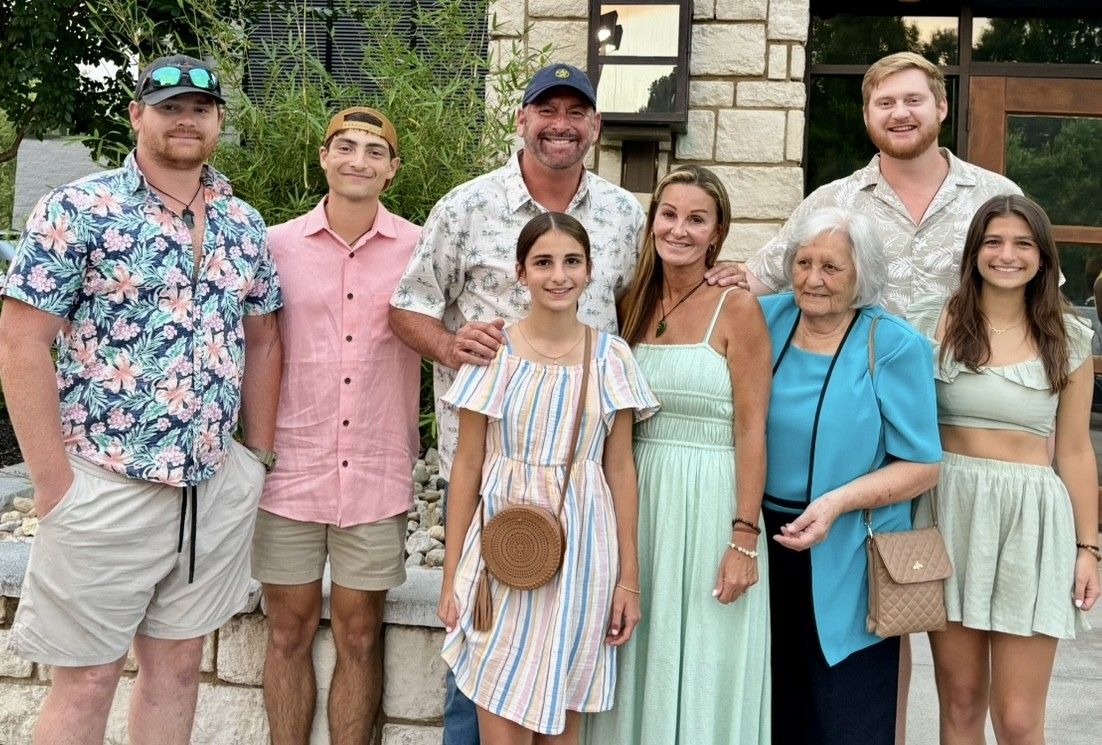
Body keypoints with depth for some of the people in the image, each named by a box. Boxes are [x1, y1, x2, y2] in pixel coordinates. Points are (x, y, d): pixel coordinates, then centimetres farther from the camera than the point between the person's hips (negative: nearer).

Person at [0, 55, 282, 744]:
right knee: (85, 683, 6)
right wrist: (55, 483, -12)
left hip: (219, 488, 5)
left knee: (179, 662, 16)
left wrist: (258, 457, 10)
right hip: (106, 487, -4)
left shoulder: (245, 224, 8)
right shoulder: (78, 210, -7)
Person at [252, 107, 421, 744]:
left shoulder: (420, 249, 2)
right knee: (290, 631, 11)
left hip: (377, 477, 0)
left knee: (359, 635, 10)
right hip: (290, 470, 1)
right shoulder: (277, 245, 3)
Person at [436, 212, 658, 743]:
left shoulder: (611, 357, 2)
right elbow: (468, 466, 0)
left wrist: (629, 577, 2)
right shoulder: (494, 353, -2)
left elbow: (620, 469, 4)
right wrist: (451, 574, -1)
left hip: (581, 553, 2)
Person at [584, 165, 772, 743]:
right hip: (640, 497, 5)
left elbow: (751, 429, -10)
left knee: (700, 669, 6)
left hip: (710, 500, -5)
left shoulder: (736, 308, -7)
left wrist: (745, 538, -14)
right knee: (642, 665, 14)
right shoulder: (635, 305, 8)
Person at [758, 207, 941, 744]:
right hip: (766, 544, 4)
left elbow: (922, 466, -9)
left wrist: (838, 502, -21)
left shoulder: (895, 346, -9)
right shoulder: (767, 320, 2)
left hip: (847, 566, -4)